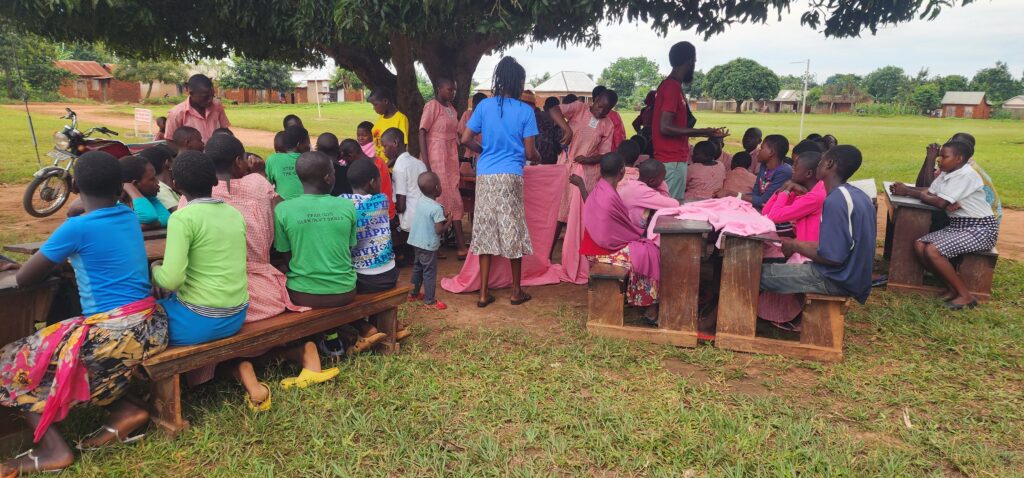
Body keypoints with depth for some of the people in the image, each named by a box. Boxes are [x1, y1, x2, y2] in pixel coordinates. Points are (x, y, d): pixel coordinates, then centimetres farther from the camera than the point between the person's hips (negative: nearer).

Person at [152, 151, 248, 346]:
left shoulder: (182, 217, -14)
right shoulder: (235, 214, 5)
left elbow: (171, 280, -21)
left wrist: (156, 269, 1)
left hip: (200, 320, -6)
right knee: (168, 298, 28)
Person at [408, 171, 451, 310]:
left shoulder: (420, 201, 0)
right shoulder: (437, 208, -22)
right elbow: (438, 230, -22)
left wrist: (442, 218, 6)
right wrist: (448, 222, -6)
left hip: (416, 241, 8)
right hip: (428, 245, -8)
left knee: (417, 268, 21)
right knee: (430, 272, 2)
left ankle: (413, 293, 33)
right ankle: (430, 300, 10)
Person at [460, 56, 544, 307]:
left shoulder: (485, 106, 5)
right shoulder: (525, 111, -2)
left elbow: (466, 139, 4)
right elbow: (529, 152, -1)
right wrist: (537, 158, 22)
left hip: (485, 175, 3)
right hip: (510, 175, -3)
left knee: (486, 230, 7)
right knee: (513, 231, 8)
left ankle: (484, 293, 10)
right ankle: (517, 290, 19)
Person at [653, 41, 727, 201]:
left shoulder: (670, 85, 15)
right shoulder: (673, 88, -15)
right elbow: (665, 127, -22)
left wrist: (707, 133, 23)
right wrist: (701, 131, -17)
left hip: (673, 159, 10)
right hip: (673, 161, -10)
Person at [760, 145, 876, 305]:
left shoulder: (835, 201, -24)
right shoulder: (859, 196, 6)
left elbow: (832, 257, -26)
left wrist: (795, 245, -10)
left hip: (839, 279, -10)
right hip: (854, 275, 10)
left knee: (759, 273, -7)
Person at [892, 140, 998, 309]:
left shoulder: (966, 175, -19)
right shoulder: (946, 174, 7)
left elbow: (941, 202, -25)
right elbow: (929, 191, 4)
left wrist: (908, 191, -17)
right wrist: (906, 188, -13)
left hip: (981, 229, -9)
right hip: (958, 225, 9)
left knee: (932, 251, -24)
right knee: (919, 245, -7)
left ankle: (965, 295, -8)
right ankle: (953, 287, 4)